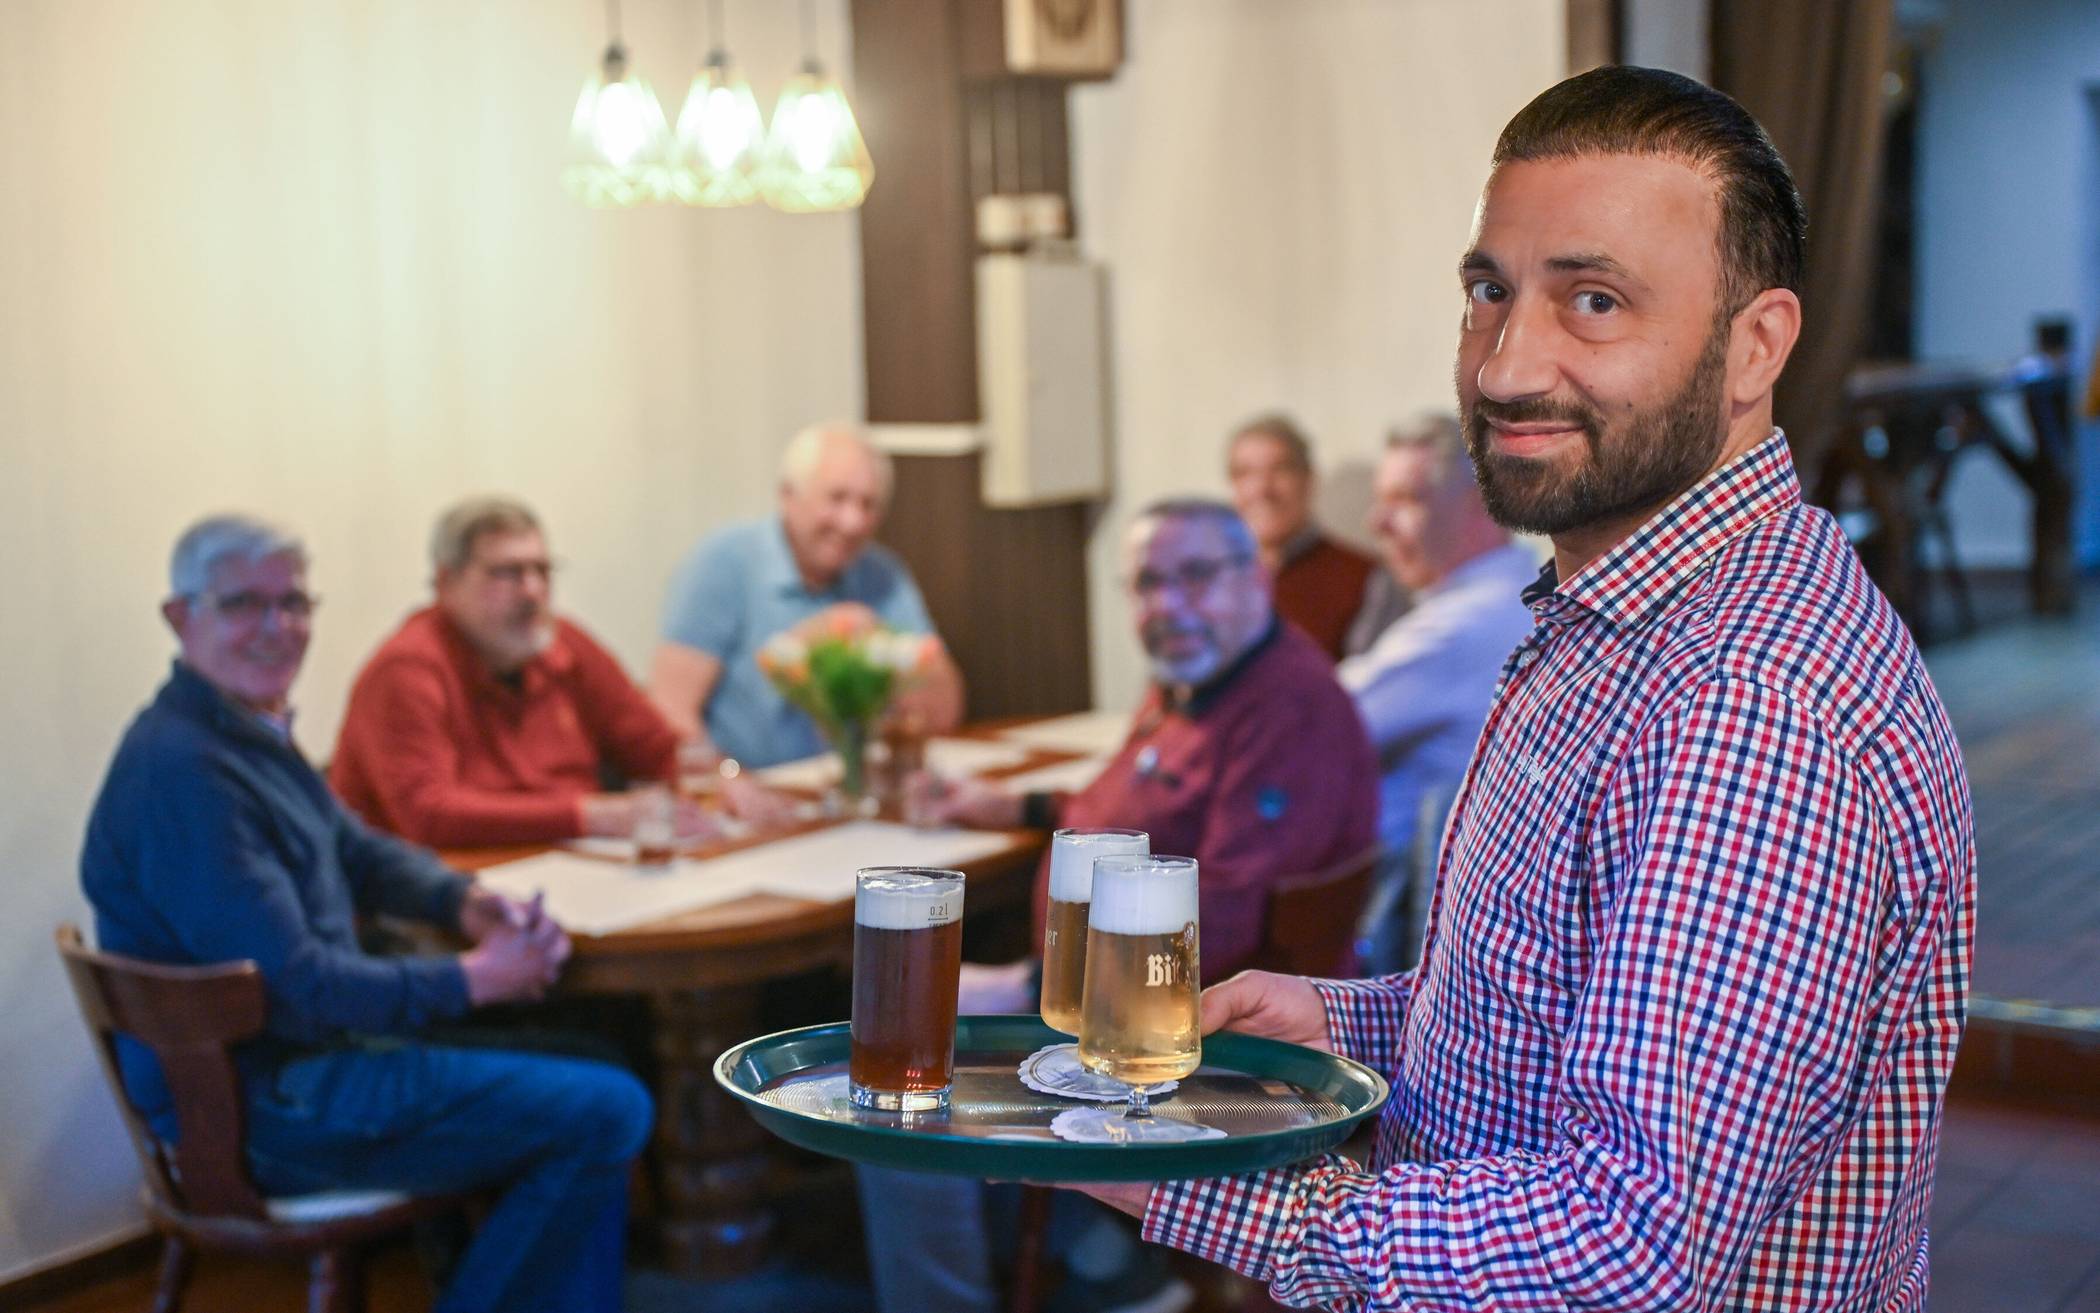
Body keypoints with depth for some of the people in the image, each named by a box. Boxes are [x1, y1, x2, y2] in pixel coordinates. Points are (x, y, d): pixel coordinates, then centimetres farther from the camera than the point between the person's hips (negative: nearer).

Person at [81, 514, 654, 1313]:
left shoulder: (251, 732, 10)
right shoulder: (183, 773, -24)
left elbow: (356, 851, 22)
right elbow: (293, 989, -25)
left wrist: (467, 903, 2)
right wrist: (470, 981, -16)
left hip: (304, 1057, 11)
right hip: (261, 1112, -11)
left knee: (596, 1061, 17)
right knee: (608, 1114, -13)